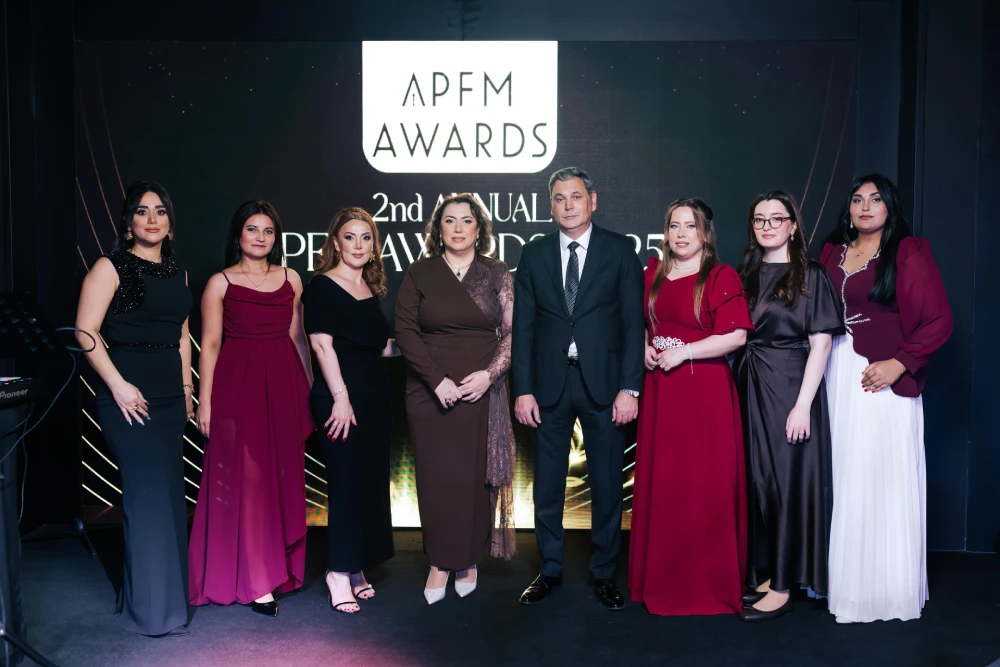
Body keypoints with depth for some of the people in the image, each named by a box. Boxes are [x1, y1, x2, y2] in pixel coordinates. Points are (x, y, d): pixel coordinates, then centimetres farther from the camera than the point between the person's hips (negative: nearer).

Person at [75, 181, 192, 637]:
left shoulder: (177, 273, 14)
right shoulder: (111, 268, -4)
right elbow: (86, 333, -11)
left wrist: (186, 387, 14)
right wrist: (118, 385, -18)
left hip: (169, 397, 6)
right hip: (128, 394, -6)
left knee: (168, 493, 9)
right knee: (149, 492, -6)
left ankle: (166, 594, 23)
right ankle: (153, 609, 7)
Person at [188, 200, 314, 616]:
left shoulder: (291, 280, 10)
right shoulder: (220, 283, 1)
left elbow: (298, 337, 12)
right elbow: (210, 344, -1)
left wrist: (309, 387, 9)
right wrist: (205, 402, -5)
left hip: (284, 386, 4)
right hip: (237, 387, -3)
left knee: (283, 479, 9)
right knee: (244, 480, -1)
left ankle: (279, 568, 24)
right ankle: (253, 580, 7)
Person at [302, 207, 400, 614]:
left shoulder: (371, 291, 14)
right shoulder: (322, 287, -6)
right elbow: (322, 344, -13)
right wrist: (340, 397, -18)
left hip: (374, 396, 7)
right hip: (341, 394, -7)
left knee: (371, 481, 9)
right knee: (348, 481, -5)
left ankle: (356, 568, 21)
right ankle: (340, 574, 7)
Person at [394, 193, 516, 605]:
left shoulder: (497, 274, 5)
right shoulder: (419, 274, 4)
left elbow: (513, 331, 3)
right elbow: (405, 330, -2)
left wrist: (489, 374, -12)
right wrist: (437, 380, -11)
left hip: (481, 392, 0)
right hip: (429, 393, 0)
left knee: (475, 475, 3)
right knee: (436, 475, 2)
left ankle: (469, 561, 19)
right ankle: (440, 563, 14)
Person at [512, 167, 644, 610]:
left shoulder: (619, 250, 2)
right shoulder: (534, 254, 7)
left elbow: (633, 322, -2)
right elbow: (523, 325, 5)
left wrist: (630, 388, -9)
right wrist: (523, 389, -2)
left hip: (603, 382, -1)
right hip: (549, 383, 2)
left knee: (606, 483, 7)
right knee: (547, 484, 9)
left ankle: (604, 573, 22)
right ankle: (550, 570, 25)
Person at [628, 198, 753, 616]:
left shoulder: (721, 277, -6)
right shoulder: (653, 274, 12)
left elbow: (736, 335, -14)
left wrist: (683, 352, -15)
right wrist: (644, 346, 2)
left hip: (705, 393, -5)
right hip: (660, 391, 6)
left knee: (704, 487, 1)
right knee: (660, 483, 10)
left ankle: (708, 582, 17)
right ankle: (662, 578, 25)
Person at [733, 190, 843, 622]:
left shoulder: (810, 276, -4)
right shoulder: (746, 275, 12)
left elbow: (820, 343, -9)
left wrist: (803, 405, -16)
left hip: (790, 387, -5)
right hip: (750, 387, 6)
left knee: (787, 481, -1)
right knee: (756, 478, 10)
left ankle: (783, 587, 8)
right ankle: (763, 572, 23)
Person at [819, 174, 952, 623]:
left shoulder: (908, 253, -1)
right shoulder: (831, 253, 12)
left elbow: (938, 320, -6)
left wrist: (898, 364, -14)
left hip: (883, 379, -4)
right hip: (836, 375, 4)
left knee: (883, 478, -1)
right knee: (842, 478, 7)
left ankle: (887, 588, 13)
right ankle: (844, 580, 18)